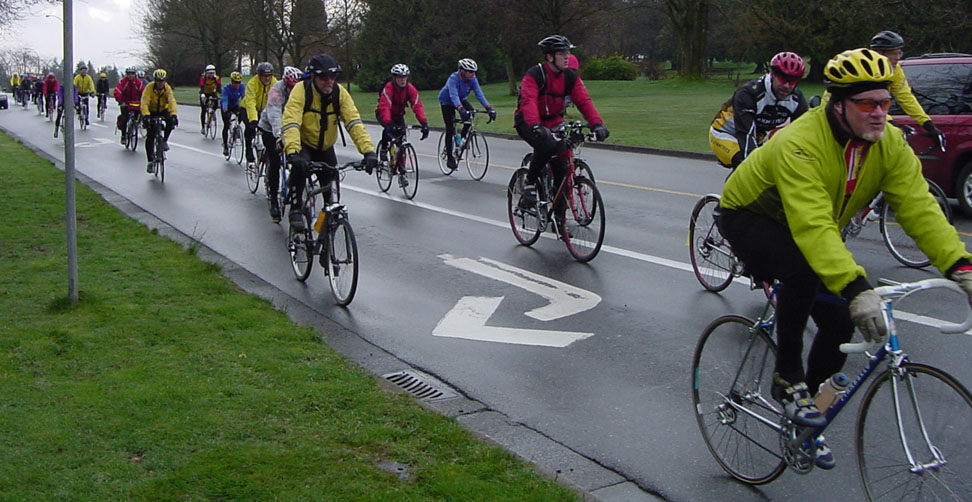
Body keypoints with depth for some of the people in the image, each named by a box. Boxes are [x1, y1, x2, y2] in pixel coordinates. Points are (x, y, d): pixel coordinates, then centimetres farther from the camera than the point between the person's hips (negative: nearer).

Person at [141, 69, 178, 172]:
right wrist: (146, 115, -49)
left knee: (171, 121, -32)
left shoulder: (167, 88, -17)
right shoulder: (149, 87, -23)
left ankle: (165, 140, -8)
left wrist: (174, 114, -46)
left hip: (163, 110, 2)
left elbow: (172, 101, -29)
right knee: (150, 136, -11)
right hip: (151, 111, -2)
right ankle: (150, 161, -5)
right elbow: (144, 102, -33)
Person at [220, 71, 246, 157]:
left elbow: (243, 97, -29)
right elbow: (225, 100, -41)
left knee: (242, 117, -24)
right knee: (226, 125, -10)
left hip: (235, 105, 3)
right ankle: (225, 146, -2)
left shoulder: (241, 87, -21)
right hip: (226, 107, -3)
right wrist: (224, 108, -61)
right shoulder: (226, 88, -30)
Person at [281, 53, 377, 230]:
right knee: (300, 167, -33)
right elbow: (290, 123, -35)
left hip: (325, 147, 4)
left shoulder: (340, 92, -16)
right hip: (303, 143, -4)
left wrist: (368, 150, -35)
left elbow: (354, 122, -21)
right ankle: (295, 209, -14)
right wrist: (292, 152, -51)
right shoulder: (301, 90, -25)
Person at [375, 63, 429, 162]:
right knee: (388, 129, -34)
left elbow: (417, 106, -27)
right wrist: (388, 123, -58)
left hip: (398, 115, 4)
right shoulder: (388, 88, -31)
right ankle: (383, 149, -7)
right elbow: (385, 107, -42)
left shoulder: (410, 88, -20)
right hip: (383, 114, -4)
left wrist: (424, 123, -41)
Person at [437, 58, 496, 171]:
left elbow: (479, 94, -26)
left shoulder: (472, 79, -20)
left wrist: (489, 108, -38)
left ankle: (462, 138, 0)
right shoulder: (453, 78, -34)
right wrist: (461, 109, -64)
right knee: (450, 128, -13)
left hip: (461, 99, 5)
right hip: (447, 101, -5)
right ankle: (450, 158, -6)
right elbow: (453, 95, -48)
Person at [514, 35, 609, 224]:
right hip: (527, 123, -5)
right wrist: (536, 126, -53)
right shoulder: (533, 75, -19)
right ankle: (529, 184, -15)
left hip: (553, 123, 5)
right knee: (546, 145, -37)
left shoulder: (571, 77, -4)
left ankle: (559, 217, 3)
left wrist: (597, 124, -30)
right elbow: (528, 102, -35)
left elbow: (584, 101, -13)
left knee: (562, 168, -7)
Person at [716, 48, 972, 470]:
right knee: (802, 267, -37)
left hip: (811, 231, 6)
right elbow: (813, 227, -46)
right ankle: (787, 379, -19)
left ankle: (809, 418, 18)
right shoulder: (801, 144, -36)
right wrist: (856, 288, -55)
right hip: (749, 217, -6)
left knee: (840, 321, -4)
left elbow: (920, 208, -22)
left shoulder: (891, 144, -15)